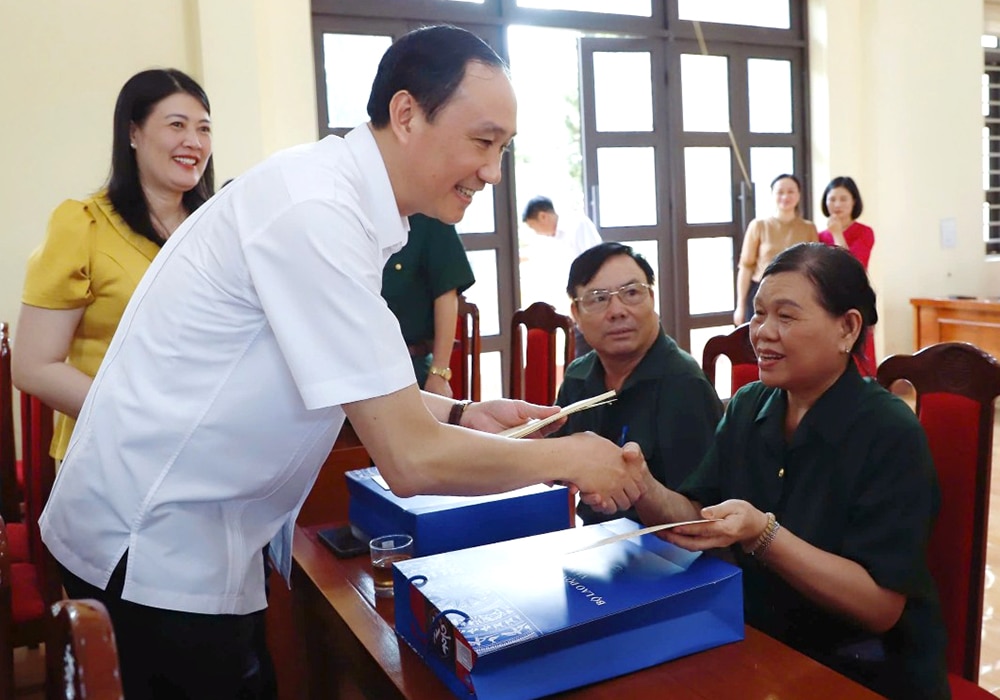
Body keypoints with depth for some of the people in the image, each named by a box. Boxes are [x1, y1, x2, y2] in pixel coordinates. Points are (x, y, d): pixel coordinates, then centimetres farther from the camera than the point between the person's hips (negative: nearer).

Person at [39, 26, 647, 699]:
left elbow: (362, 392, 12)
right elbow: (411, 459, -26)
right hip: (152, 547, -8)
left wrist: (462, 416, 0)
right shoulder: (318, 212, -25)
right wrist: (566, 457, -13)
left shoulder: (342, 196, 3)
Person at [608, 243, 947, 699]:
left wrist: (762, 534, -31)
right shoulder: (747, 407, 1)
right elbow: (696, 517, -2)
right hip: (759, 652, 5)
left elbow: (881, 606, -20)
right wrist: (644, 491, -22)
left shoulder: (890, 434, -17)